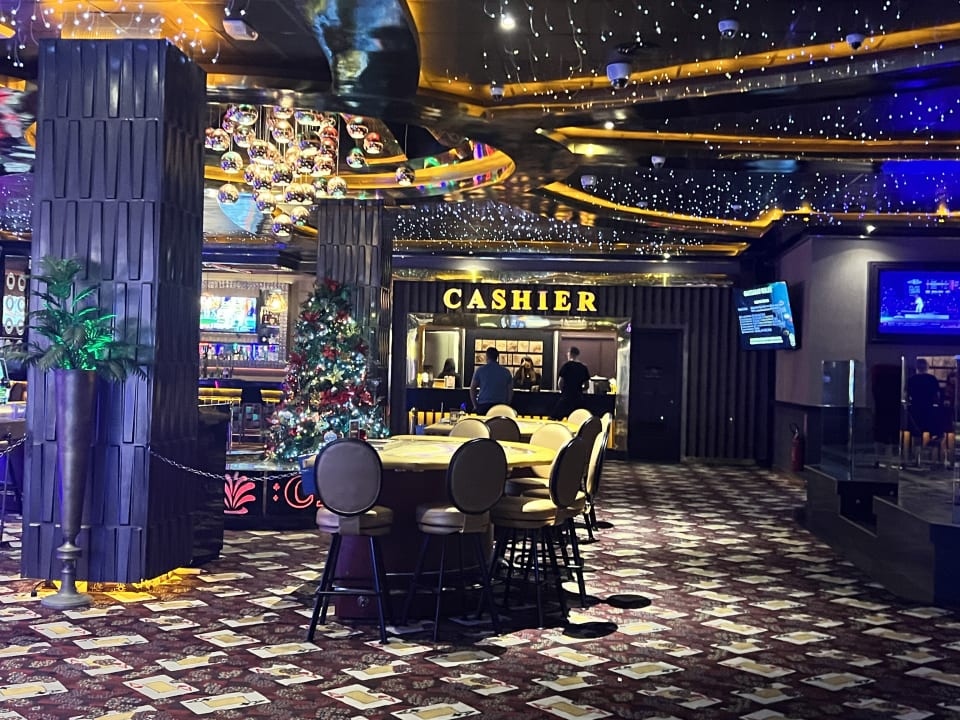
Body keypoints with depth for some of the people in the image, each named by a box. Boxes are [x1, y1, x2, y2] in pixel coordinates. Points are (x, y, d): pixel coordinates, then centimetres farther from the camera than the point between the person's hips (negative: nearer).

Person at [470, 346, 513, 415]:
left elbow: (472, 389, 7)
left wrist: (475, 406, 11)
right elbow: (510, 391, 11)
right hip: (501, 405, 1)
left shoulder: (480, 370, 5)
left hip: (483, 405, -1)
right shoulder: (506, 372, 9)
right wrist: (506, 405, 18)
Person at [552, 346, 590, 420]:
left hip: (566, 397, -4)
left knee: (557, 419, 1)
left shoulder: (566, 365, -6)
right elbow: (586, 385, 8)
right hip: (579, 398, 4)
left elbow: (560, 383, -7)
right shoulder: (584, 368, 5)